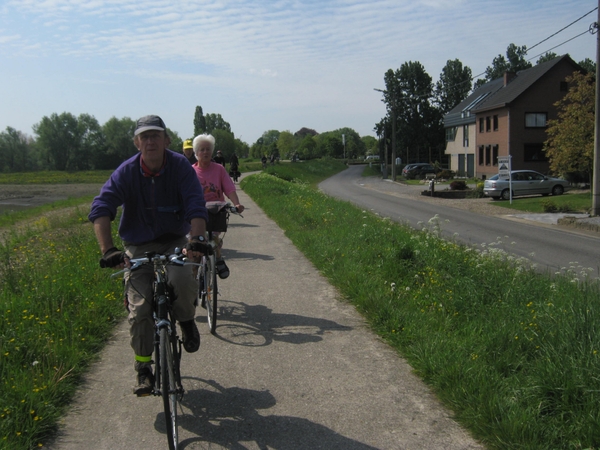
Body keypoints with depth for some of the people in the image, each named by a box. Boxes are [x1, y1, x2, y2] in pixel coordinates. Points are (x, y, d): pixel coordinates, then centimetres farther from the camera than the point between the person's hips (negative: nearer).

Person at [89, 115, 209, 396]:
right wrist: (108, 249, -37)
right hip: (138, 247, 1)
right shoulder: (126, 172, -12)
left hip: (175, 241, 0)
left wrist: (197, 238, -40)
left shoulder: (180, 166, -12)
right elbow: (101, 208, -22)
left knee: (182, 280, -31)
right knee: (139, 309, -9)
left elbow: (196, 206, -21)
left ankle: (186, 321, 3)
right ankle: (143, 369, 11)